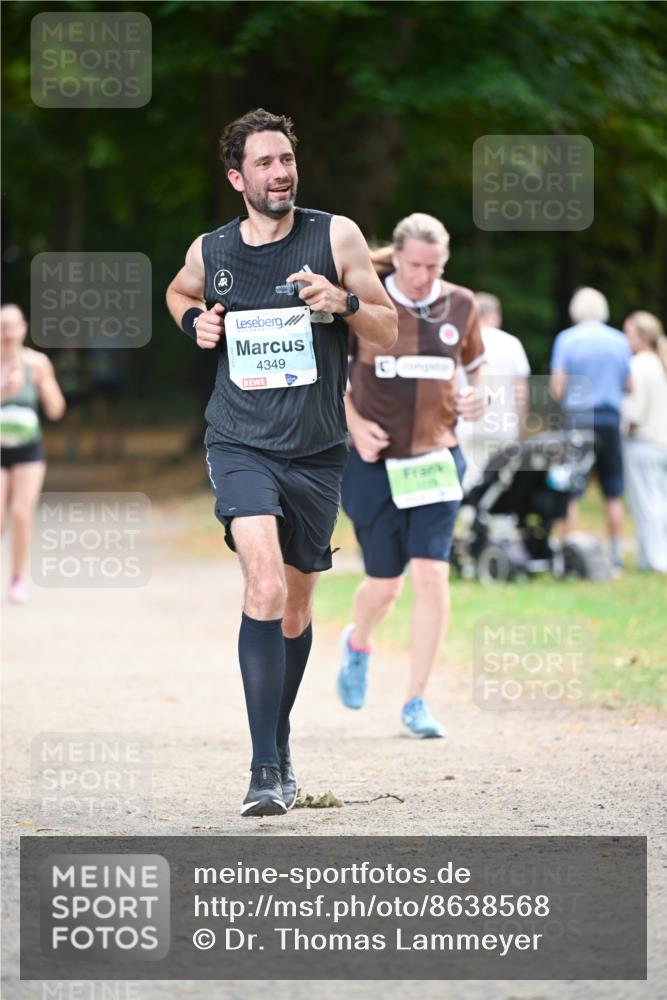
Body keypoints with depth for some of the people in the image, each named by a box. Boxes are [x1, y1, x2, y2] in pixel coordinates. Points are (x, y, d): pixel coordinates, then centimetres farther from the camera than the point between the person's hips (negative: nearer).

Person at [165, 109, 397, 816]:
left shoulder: (335, 237, -2)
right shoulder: (209, 253, 2)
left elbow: (389, 334, 1)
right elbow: (180, 292, 26)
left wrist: (342, 301, -18)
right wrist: (194, 320, 4)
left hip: (316, 452, 1)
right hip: (239, 445, -1)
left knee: (295, 608, 13)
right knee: (265, 587, -22)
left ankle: (279, 742, 37)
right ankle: (266, 769, -23)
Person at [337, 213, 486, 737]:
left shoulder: (460, 305, 2)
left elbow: (475, 365, 18)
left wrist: (477, 397, -4)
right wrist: (353, 424, -9)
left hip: (436, 460, 1)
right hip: (374, 463, -1)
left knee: (432, 575, -12)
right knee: (385, 584, 4)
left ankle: (416, 703, -3)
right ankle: (358, 645, 42)